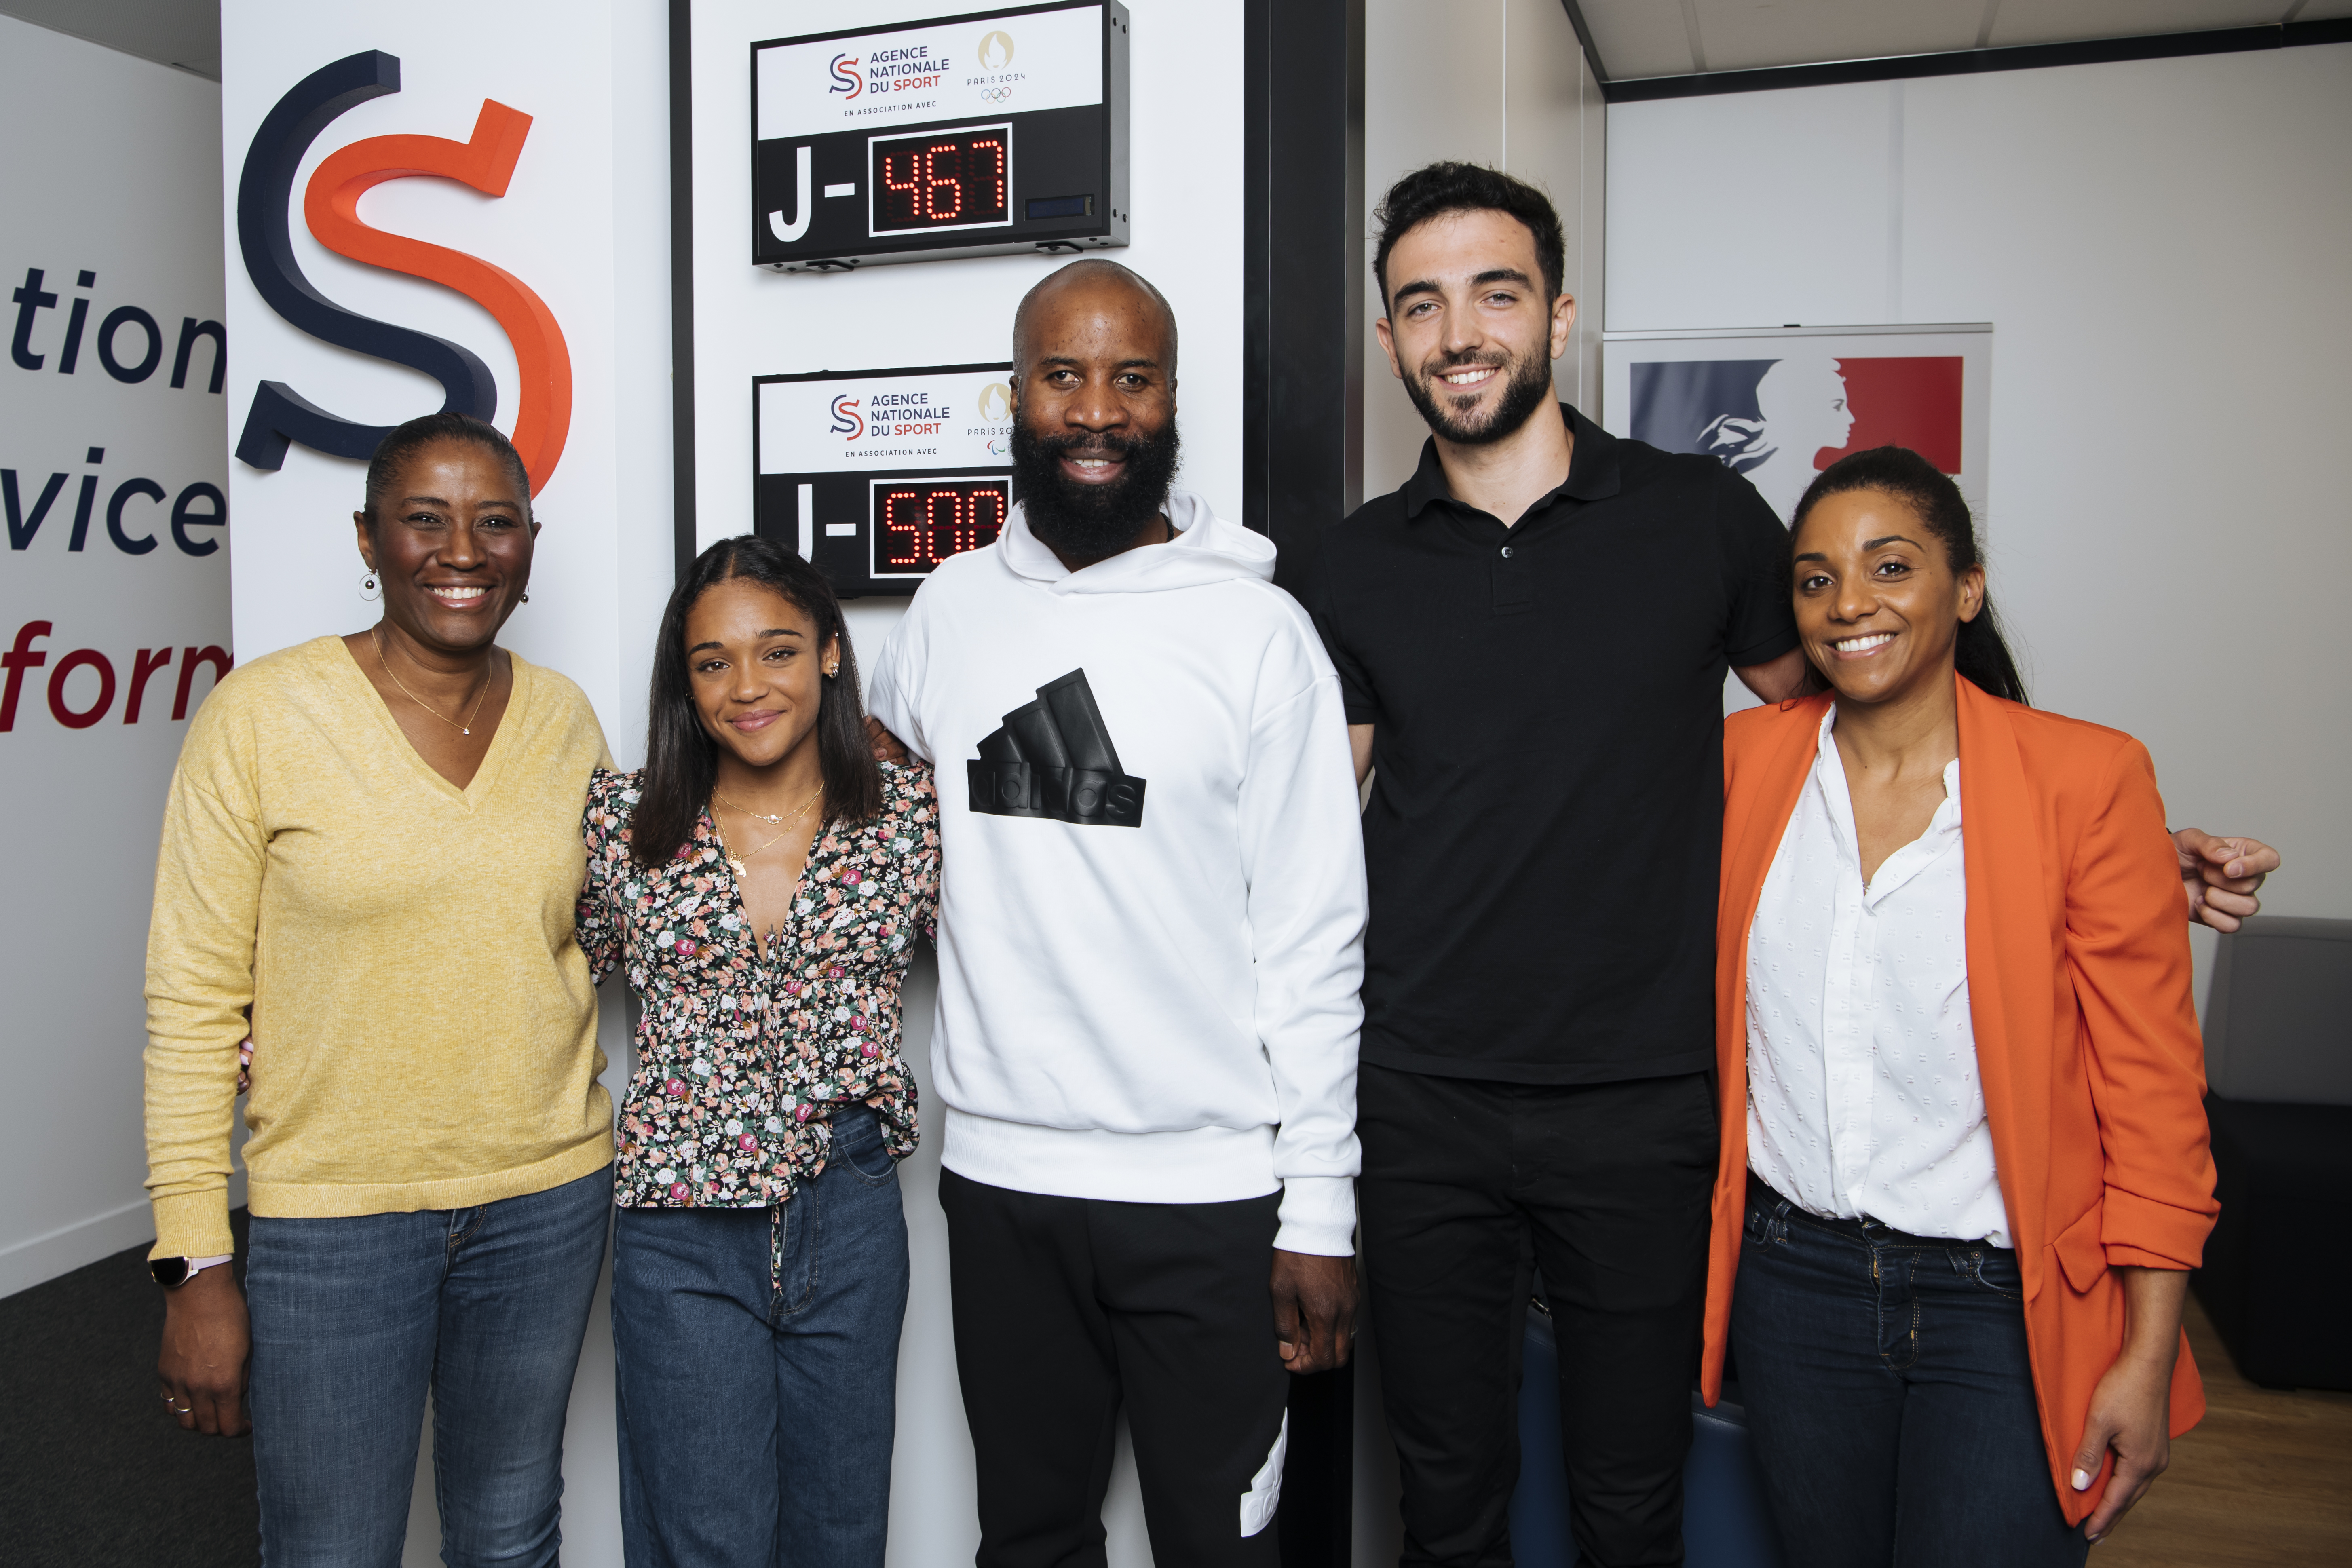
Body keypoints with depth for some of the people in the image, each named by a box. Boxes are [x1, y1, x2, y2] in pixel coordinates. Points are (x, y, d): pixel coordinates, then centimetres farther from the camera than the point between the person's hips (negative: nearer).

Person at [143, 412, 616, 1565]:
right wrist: (195, 1263, -10)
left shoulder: (565, 719, 2)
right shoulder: (263, 714, -9)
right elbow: (191, 1001, -8)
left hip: (546, 1199, 4)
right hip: (332, 1213, -3)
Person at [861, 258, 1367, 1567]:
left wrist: (1321, 1210, -8)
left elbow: (1314, 943, -7)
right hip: (999, 1176, 3)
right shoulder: (951, 609, 3)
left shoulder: (1257, 628, -7)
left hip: (1211, 1192, -3)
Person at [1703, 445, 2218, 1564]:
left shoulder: (2086, 777, -9)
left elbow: (2152, 1085, -7)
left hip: (2005, 1301, -3)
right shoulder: (1747, 756, 0)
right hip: (1794, 1274, 3)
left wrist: (2149, 1358, -8)